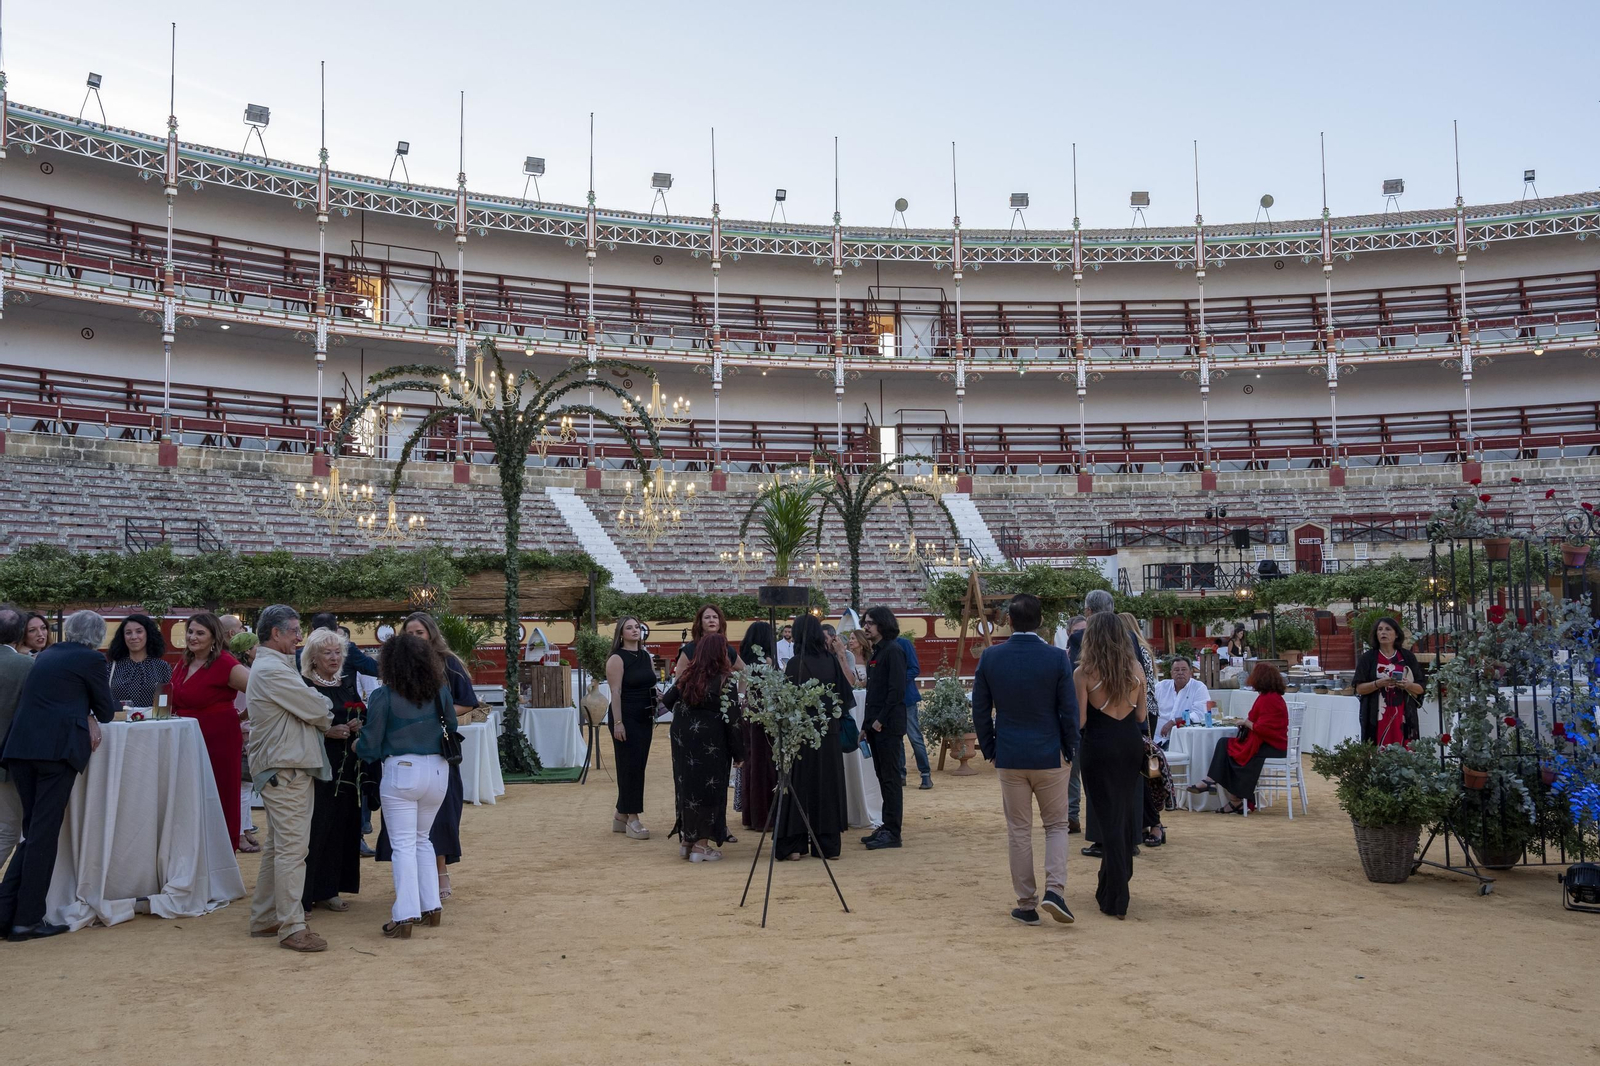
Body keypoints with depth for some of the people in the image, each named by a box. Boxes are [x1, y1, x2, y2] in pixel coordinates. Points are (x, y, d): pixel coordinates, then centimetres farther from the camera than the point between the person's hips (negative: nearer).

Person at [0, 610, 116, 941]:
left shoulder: (46, 656, 21)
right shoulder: (92, 659, 2)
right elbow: (106, 711, 8)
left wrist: (85, 716, 20)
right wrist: (91, 717, 29)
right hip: (56, 748, -6)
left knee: (33, 831, 16)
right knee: (44, 832, -1)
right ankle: (27, 920, 2)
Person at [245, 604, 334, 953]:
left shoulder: (268, 667, 19)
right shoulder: (272, 671, -16)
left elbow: (306, 706, 19)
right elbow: (316, 710, -13)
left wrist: (320, 716, 2)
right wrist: (328, 719, 6)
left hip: (278, 768, 11)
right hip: (285, 770, -11)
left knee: (276, 846, 16)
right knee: (292, 847, -9)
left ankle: (264, 918, 24)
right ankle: (291, 927, -7)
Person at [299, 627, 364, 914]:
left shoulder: (347, 684, 12)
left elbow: (362, 718, 19)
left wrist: (357, 726, -2)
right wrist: (327, 732, -21)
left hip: (347, 767, 6)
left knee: (343, 826, 7)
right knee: (316, 828, -9)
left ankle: (328, 890, 16)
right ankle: (305, 893, -1)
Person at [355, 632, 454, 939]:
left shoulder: (384, 696, -9)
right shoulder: (441, 690, 2)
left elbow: (370, 747, -5)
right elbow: (452, 727, 12)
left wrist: (356, 745, 16)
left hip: (402, 772, -5)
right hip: (437, 770, 5)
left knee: (403, 844, 1)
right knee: (422, 839, 20)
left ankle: (405, 916, -3)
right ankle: (432, 907, 20)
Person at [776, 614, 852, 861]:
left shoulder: (795, 664, -12)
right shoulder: (832, 660, -2)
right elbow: (847, 692, 7)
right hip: (829, 732, 3)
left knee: (799, 785, 5)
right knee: (828, 784, 11)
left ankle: (795, 845, 6)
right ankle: (828, 844, 14)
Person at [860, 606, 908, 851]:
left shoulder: (893, 651, -11)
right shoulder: (876, 653, 18)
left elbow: (896, 690, -18)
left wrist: (881, 720, -17)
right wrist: (867, 725, 15)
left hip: (889, 726, -9)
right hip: (876, 726, 9)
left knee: (891, 779, -5)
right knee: (883, 778, 12)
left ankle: (892, 832, -2)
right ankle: (887, 827, 18)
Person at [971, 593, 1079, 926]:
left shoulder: (990, 657, -5)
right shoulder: (1057, 658, -10)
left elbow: (980, 710, 1)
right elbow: (1069, 711, -7)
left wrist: (989, 750, 12)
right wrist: (1070, 752, 6)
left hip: (1009, 756, 1)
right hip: (1050, 756, -1)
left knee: (1018, 830, 10)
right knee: (1056, 825, 13)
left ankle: (1026, 905, 13)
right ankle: (1055, 890, -4)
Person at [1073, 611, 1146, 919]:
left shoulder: (1084, 672, -11)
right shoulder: (1136, 668, 1)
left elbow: (1079, 720, -12)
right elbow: (1141, 714, 6)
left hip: (1100, 746, -4)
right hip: (1131, 743, 4)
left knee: (1109, 816, 2)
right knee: (1127, 813, 18)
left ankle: (1115, 899, 5)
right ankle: (1116, 884, 34)